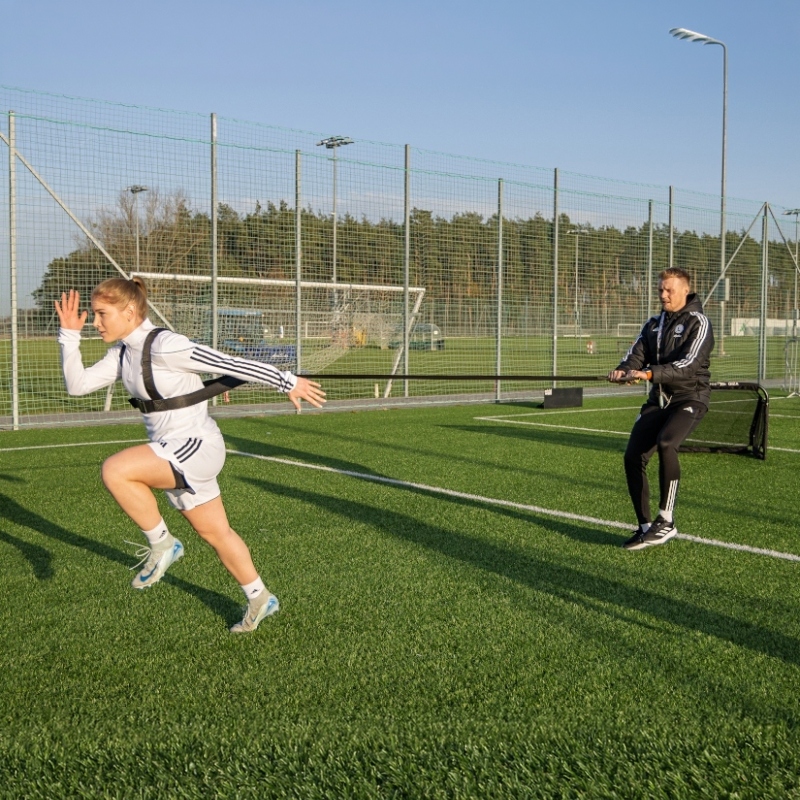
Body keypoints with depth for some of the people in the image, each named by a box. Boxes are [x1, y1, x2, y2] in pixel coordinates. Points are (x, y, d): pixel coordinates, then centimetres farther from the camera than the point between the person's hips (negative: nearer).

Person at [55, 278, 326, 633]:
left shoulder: (165, 346, -19)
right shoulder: (122, 353, 7)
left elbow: (231, 364, -18)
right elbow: (77, 384, 8)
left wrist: (287, 382, -16)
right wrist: (69, 335, -1)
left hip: (197, 447, -9)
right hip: (172, 454, 9)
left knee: (115, 470, -25)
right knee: (215, 533, 17)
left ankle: (161, 543, -5)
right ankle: (260, 599, 32)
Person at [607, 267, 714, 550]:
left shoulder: (698, 322, -6)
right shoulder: (653, 324, 14)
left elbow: (688, 364, -20)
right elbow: (636, 354, 3)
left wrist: (650, 373, -33)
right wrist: (624, 370, -21)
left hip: (689, 398, -6)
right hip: (658, 400, 6)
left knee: (665, 444, -31)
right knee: (633, 456, -6)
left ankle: (666, 521, -19)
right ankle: (645, 527, 7)